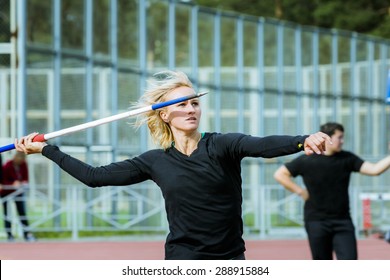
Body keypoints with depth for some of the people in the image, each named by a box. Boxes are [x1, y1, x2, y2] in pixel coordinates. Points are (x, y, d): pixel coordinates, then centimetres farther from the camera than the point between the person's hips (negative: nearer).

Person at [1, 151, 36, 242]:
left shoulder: (23, 164, -7)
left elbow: (26, 177, 0)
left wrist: (24, 182, -22)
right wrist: (13, 184, -35)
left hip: (18, 191, 4)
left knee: (22, 212, 0)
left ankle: (27, 233, -1)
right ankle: (9, 235, 7)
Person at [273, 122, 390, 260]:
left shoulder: (347, 159, 2)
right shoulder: (307, 161, -6)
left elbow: (374, 169, -6)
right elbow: (279, 174, -1)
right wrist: (300, 191, -6)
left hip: (342, 222, 2)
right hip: (317, 221, -2)